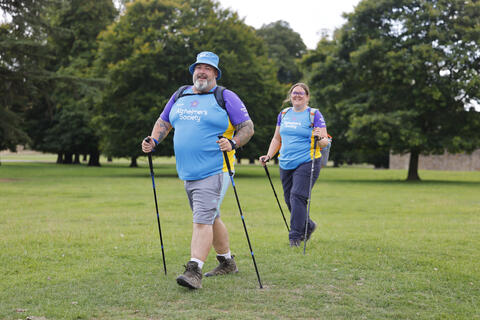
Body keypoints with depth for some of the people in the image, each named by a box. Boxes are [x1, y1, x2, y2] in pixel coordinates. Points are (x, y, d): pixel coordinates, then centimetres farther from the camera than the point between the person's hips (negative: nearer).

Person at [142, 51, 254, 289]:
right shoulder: (180, 96, 14)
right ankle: (227, 262, 32)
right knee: (210, 218, 17)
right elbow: (164, 122, 23)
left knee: (202, 219, -16)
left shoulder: (226, 97, -2)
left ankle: (194, 271, -19)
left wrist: (233, 142, -21)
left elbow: (248, 127, -3)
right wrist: (154, 140, 4)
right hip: (188, 172, 7)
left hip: (214, 171, -7)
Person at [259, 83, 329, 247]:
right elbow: (277, 139, 20)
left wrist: (320, 139, -27)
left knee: (297, 197, -16)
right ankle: (308, 226, 30)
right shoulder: (284, 114, 14)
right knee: (289, 199, 8)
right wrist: (268, 156, 8)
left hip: (307, 163, -6)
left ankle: (295, 236, -10)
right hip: (285, 164, 6)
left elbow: (325, 141, -4)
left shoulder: (314, 115, -1)